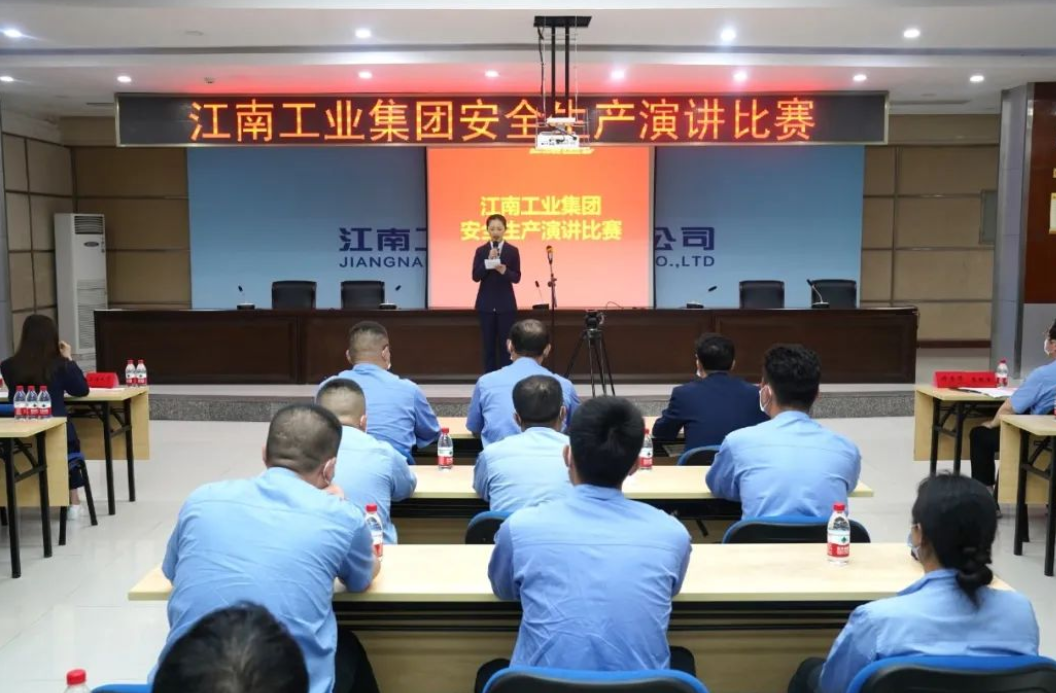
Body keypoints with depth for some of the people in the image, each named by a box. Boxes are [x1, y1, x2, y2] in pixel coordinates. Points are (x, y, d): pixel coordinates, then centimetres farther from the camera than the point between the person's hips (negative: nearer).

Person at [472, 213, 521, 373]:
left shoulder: (512, 251, 0)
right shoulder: (481, 251, 3)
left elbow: (516, 278, -3)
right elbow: (475, 276, -5)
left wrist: (504, 271, -22)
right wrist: (488, 261, -17)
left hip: (505, 304, -1)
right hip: (486, 303, 1)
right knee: (488, 344, 4)